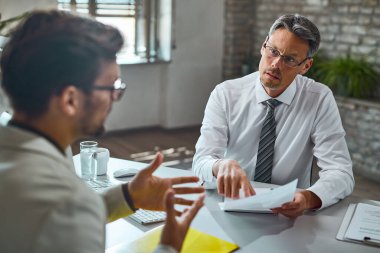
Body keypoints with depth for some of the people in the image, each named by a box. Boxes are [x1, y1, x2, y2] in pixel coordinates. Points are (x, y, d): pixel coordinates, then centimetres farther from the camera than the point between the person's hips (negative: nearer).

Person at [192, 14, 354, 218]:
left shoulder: (320, 100, -7)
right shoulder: (225, 94, -6)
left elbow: (341, 173, -13)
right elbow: (201, 161, -15)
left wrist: (308, 198, -35)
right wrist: (221, 166, -40)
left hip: (289, 214, 1)